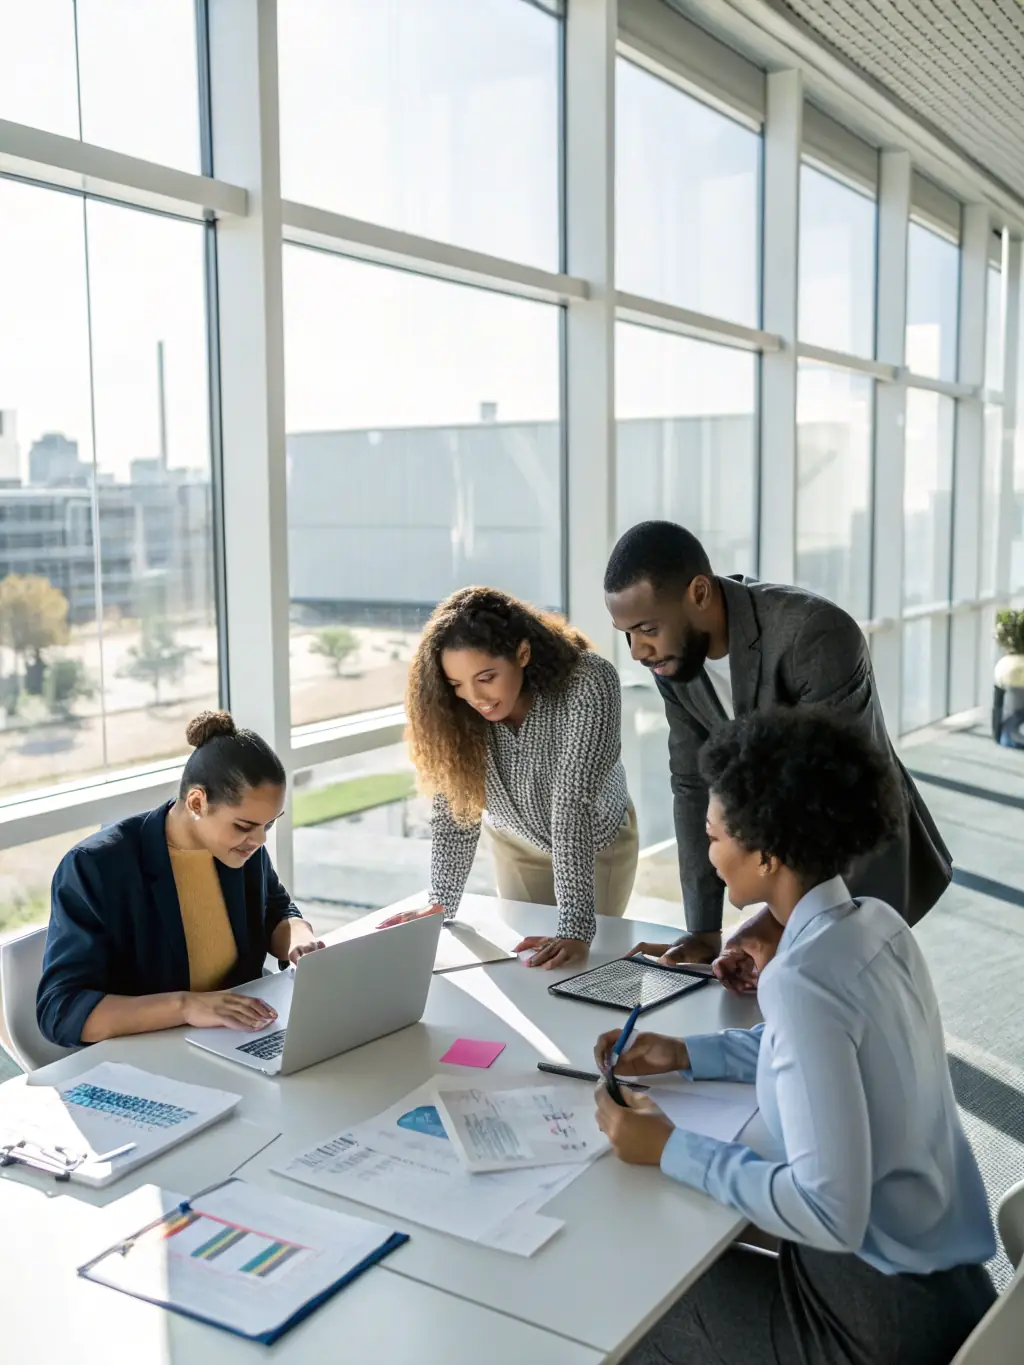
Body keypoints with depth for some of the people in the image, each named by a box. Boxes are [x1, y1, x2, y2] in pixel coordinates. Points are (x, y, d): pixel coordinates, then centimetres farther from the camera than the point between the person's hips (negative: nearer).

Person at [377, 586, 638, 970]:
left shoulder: (588, 683, -38)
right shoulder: (457, 710, -27)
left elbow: (575, 806, -41)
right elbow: (455, 807, -21)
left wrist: (575, 929, -45)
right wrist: (440, 904, -32)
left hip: (597, 840, -2)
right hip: (516, 842, 2)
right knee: (522, 959, 11)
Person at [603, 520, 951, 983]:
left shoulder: (816, 635, -33)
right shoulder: (673, 650, -12)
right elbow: (694, 785, -7)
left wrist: (781, 916, -34)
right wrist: (702, 929, -10)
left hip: (864, 863, -6)